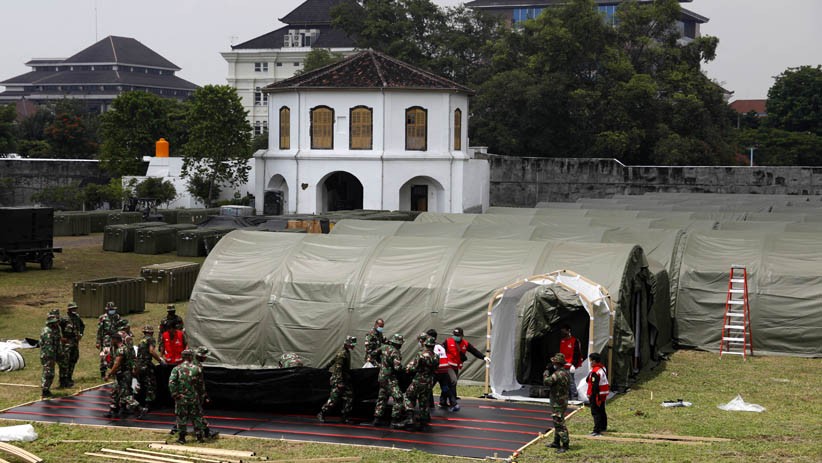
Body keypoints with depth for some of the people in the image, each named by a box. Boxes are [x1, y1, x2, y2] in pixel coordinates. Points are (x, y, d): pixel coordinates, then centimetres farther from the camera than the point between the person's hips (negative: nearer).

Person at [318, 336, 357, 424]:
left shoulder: (347, 353, 15)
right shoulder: (342, 354, -15)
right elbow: (338, 369, -21)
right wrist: (340, 382, -25)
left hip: (345, 380, 10)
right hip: (338, 380, -10)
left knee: (349, 398, 3)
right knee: (334, 398, -8)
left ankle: (344, 417, 6)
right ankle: (321, 414, 3)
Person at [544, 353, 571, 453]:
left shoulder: (558, 374, -22)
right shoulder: (566, 373, 9)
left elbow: (547, 382, -25)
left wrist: (546, 372, -8)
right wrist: (551, 372, 8)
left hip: (558, 402, -10)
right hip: (563, 400, 10)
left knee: (559, 423, -8)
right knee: (557, 422, 20)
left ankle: (565, 445, -8)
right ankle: (556, 442, 29)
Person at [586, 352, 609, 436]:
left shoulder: (595, 372, -22)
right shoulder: (603, 368, 9)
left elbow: (594, 385, -23)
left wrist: (591, 396, -19)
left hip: (596, 395, -10)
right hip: (603, 394, 10)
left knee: (596, 413, -7)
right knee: (602, 411, 21)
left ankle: (597, 431, -10)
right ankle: (603, 427, 34)